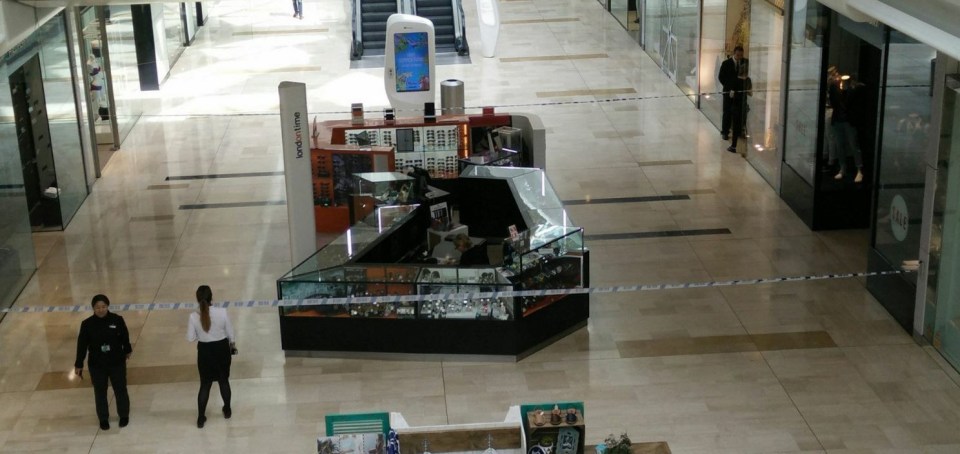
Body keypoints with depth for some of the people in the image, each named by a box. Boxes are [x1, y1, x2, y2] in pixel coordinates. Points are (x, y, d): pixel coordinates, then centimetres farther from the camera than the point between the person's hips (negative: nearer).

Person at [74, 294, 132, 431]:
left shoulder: (117, 320, -14)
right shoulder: (87, 324, -13)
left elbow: (125, 337, 3)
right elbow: (82, 345, -7)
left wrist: (127, 351, 17)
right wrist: (78, 365, -3)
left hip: (117, 363, 0)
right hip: (96, 365, 0)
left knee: (120, 390, 12)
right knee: (100, 392, 13)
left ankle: (124, 415, 34)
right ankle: (103, 418, 32)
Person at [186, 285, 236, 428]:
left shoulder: (194, 317, -19)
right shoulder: (222, 312, -19)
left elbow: (190, 338, -10)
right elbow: (230, 333, -6)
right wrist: (233, 345, 12)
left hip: (205, 351, 0)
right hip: (221, 349, 0)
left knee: (205, 384, 14)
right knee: (224, 381, 21)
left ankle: (201, 418, 19)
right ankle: (227, 410, 39)